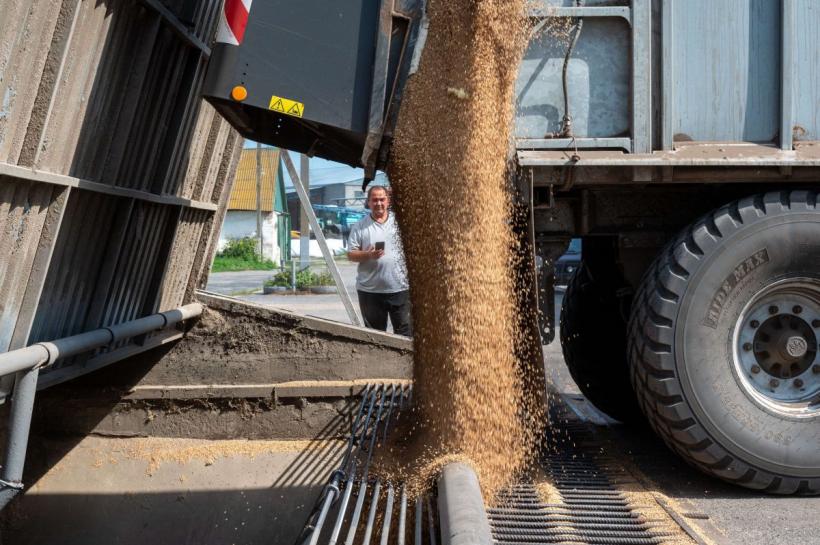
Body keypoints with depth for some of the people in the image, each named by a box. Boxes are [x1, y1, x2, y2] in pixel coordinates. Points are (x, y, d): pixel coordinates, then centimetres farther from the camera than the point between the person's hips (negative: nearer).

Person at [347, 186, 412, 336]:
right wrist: (368, 255, -19)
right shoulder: (360, 226, 3)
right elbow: (351, 254, 0)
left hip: (400, 288, 1)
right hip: (370, 290, 0)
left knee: (405, 331, 2)